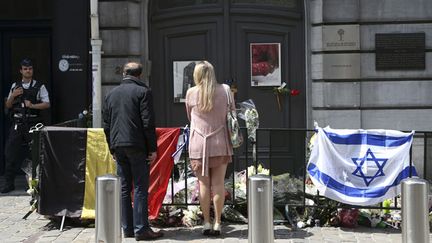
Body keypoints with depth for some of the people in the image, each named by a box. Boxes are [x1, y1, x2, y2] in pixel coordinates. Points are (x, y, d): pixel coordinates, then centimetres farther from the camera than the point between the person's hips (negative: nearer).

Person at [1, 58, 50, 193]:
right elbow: (7, 106, 13)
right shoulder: (15, 86, 13)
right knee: (10, 152, -1)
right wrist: (13, 96, -5)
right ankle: (9, 183, 6)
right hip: (17, 124, 3)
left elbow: (47, 104, -4)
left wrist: (32, 105, -16)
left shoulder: (39, 87, 3)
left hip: (32, 124, -3)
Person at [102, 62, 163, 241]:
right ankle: (141, 229, -4)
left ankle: (127, 228, 13)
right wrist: (152, 148, -5)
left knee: (124, 188, 9)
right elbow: (148, 122, -9)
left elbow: (106, 124, 15)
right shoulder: (143, 91, -3)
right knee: (140, 188, -3)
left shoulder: (111, 94, 15)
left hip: (118, 145, 6)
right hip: (137, 145, -5)